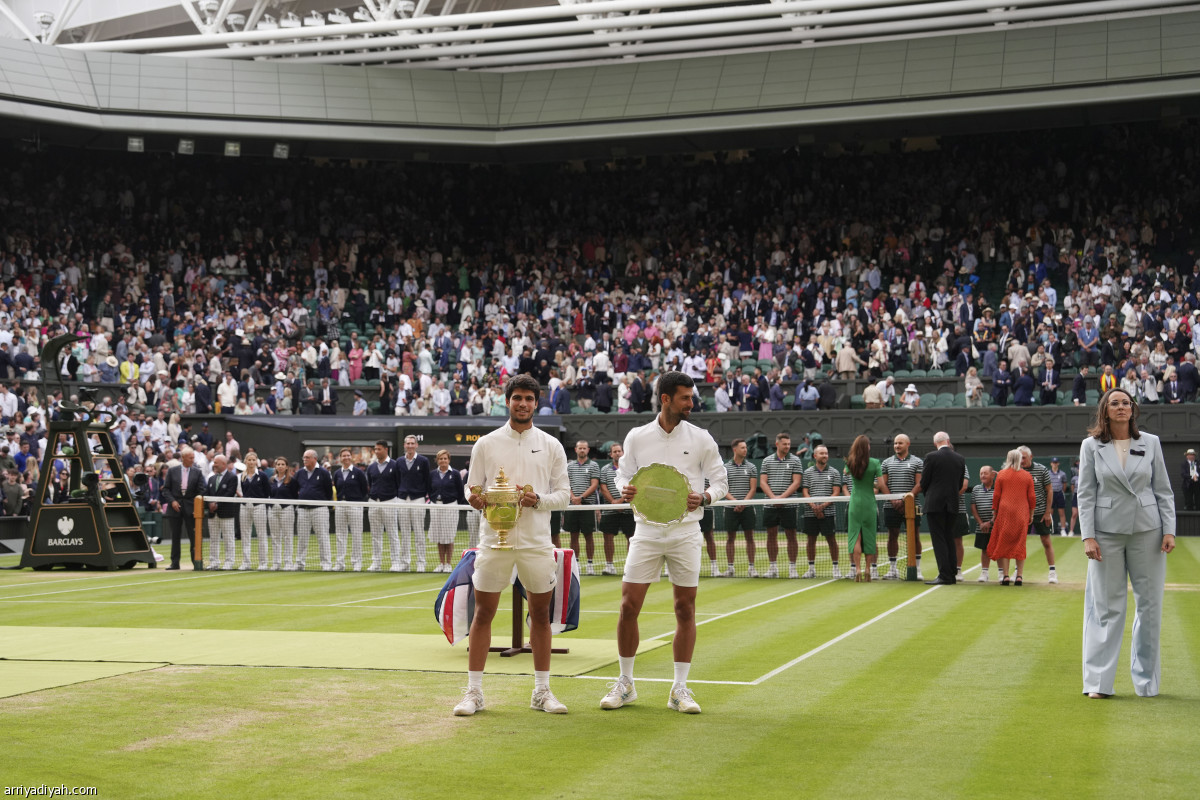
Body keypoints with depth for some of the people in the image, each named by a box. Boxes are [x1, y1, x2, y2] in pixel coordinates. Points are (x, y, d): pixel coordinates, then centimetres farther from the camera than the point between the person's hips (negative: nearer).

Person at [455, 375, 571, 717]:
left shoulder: (551, 445, 6)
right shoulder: (486, 444, 5)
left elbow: (564, 493, 5)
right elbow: (472, 490, 7)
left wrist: (538, 500, -13)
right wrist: (476, 500, -15)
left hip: (537, 543, 1)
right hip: (494, 540, -1)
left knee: (540, 613, 6)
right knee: (483, 613, 0)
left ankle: (542, 691, 17)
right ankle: (473, 692, 8)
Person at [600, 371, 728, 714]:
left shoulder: (701, 438, 1)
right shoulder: (636, 437, 3)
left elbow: (719, 480, 5)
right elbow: (623, 474, 13)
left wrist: (704, 497, -15)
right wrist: (625, 490, -10)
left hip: (685, 531, 0)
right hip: (647, 530, 0)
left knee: (685, 609, 2)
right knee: (628, 606, -3)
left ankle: (680, 689, 12)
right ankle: (625, 683, 13)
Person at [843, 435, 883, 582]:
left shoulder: (850, 463, -3)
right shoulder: (875, 463, -9)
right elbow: (881, 485, -9)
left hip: (855, 503, 1)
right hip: (870, 503, -1)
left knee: (856, 537, 2)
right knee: (869, 537, 7)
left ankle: (858, 569, -7)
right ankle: (868, 570, 8)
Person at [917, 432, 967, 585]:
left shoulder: (931, 457, -8)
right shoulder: (960, 459, 6)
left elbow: (924, 482, -4)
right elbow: (961, 484, 11)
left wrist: (927, 496, 16)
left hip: (935, 503, -5)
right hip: (952, 504, 5)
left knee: (938, 539, -5)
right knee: (949, 539, 12)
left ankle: (944, 575, -10)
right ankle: (951, 575, 13)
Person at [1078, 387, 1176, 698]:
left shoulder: (1150, 443, 6)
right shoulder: (1091, 446, 3)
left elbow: (1163, 490, 7)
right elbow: (1086, 494, 0)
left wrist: (1169, 530, -2)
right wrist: (1088, 536, -7)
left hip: (1147, 530, 2)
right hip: (1107, 532, -1)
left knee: (1149, 604, 4)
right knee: (1107, 606, 1)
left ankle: (1146, 681, 16)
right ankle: (1099, 681, 7)